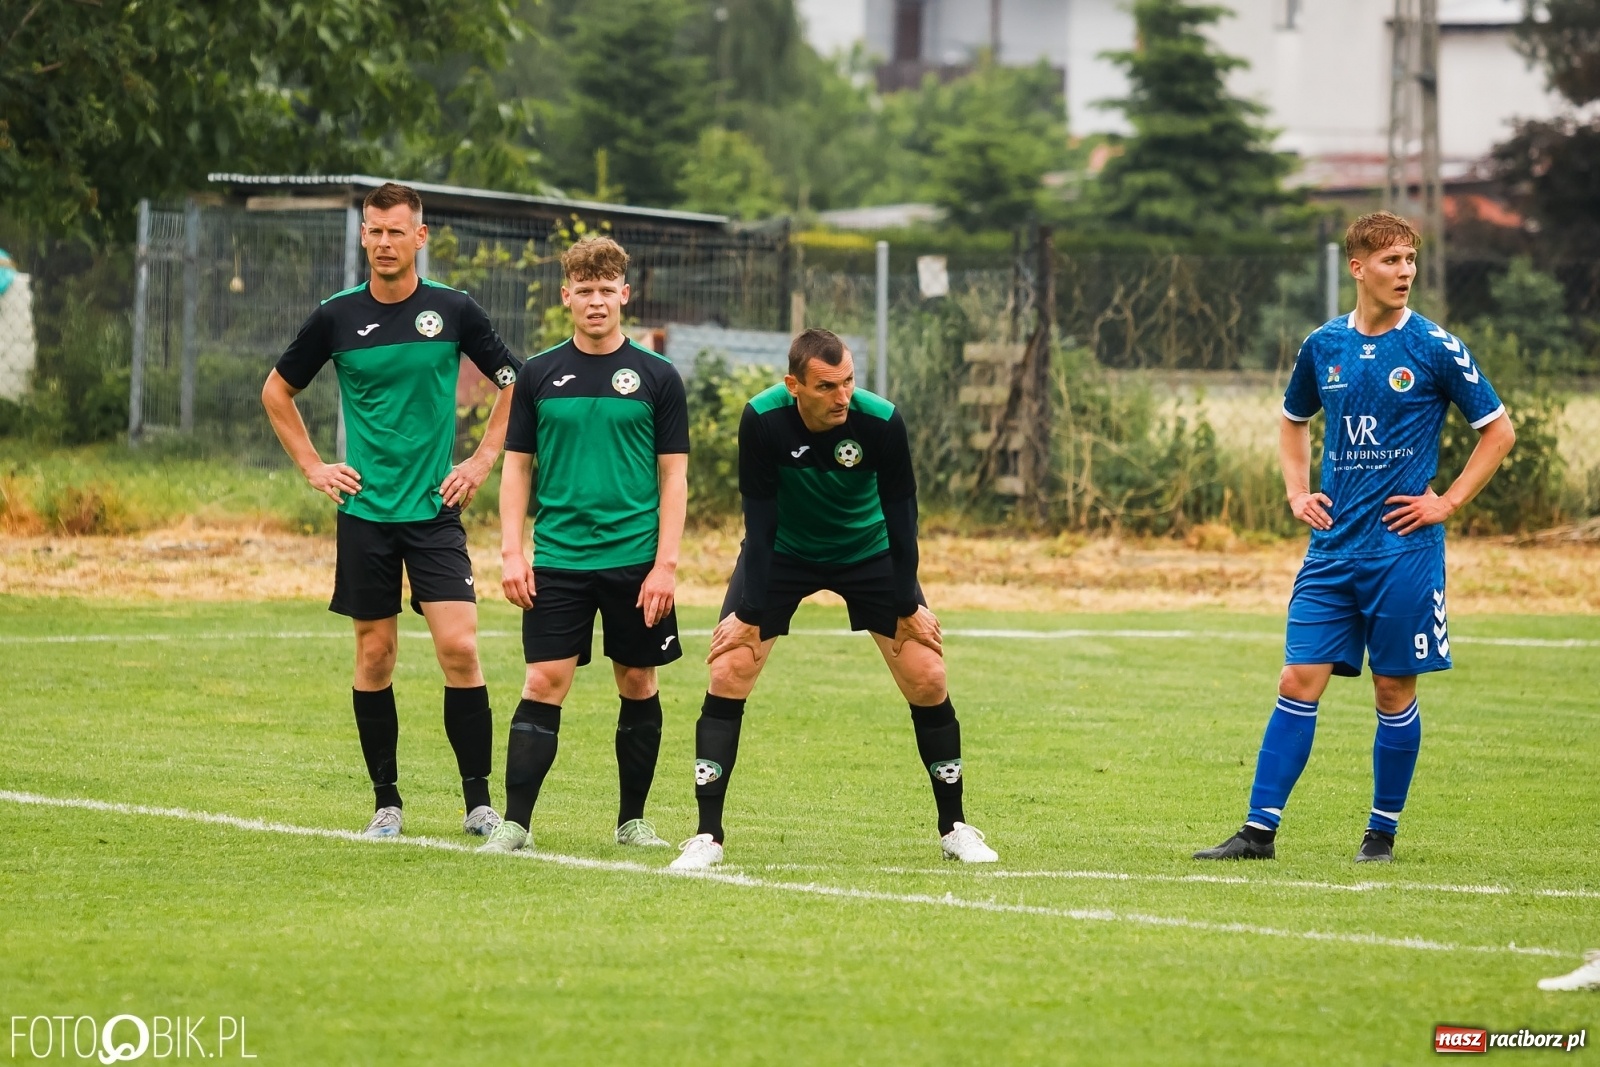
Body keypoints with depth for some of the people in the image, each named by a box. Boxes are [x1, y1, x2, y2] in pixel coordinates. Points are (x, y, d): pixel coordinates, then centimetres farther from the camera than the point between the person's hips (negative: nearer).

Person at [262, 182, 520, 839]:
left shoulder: (453, 311, -1)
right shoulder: (337, 317, 1)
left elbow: (513, 383, 12)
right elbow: (277, 391, 15)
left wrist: (482, 460, 5)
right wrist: (312, 467, 8)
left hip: (435, 511, -1)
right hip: (364, 512, 1)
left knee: (459, 648, -11)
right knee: (374, 656, 4)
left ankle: (479, 802, -4)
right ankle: (386, 802, 14)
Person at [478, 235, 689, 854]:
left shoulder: (656, 377, 2)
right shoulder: (539, 375, 6)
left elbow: (673, 476, 2)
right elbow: (517, 467, 9)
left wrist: (665, 563, -6)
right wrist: (512, 552, -1)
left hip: (636, 562, 0)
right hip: (558, 560, 0)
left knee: (638, 686, 7)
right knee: (544, 683, -8)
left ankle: (632, 820, 19)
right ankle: (514, 823, -9)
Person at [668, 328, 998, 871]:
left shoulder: (881, 423, -28)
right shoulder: (762, 421, -29)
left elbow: (901, 516, -17)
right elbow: (760, 522, -23)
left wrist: (906, 608, -11)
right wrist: (750, 616, -22)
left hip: (869, 553, 1)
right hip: (781, 554, -1)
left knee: (927, 679, -6)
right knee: (728, 673, -14)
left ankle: (954, 827, 11)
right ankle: (707, 836, -8)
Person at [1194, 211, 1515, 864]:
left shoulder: (1435, 349, -4)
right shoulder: (1324, 347, 7)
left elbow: (1498, 431, 1)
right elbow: (1293, 422, 25)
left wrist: (1449, 502, -5)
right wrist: (1298, 492, 11)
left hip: (1404, 549, -3)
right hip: (1332, 548, 3)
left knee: (1394, 690, 2)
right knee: (1299, 681, -2)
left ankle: (1382, 832, 14)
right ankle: (1259, 830, -1)